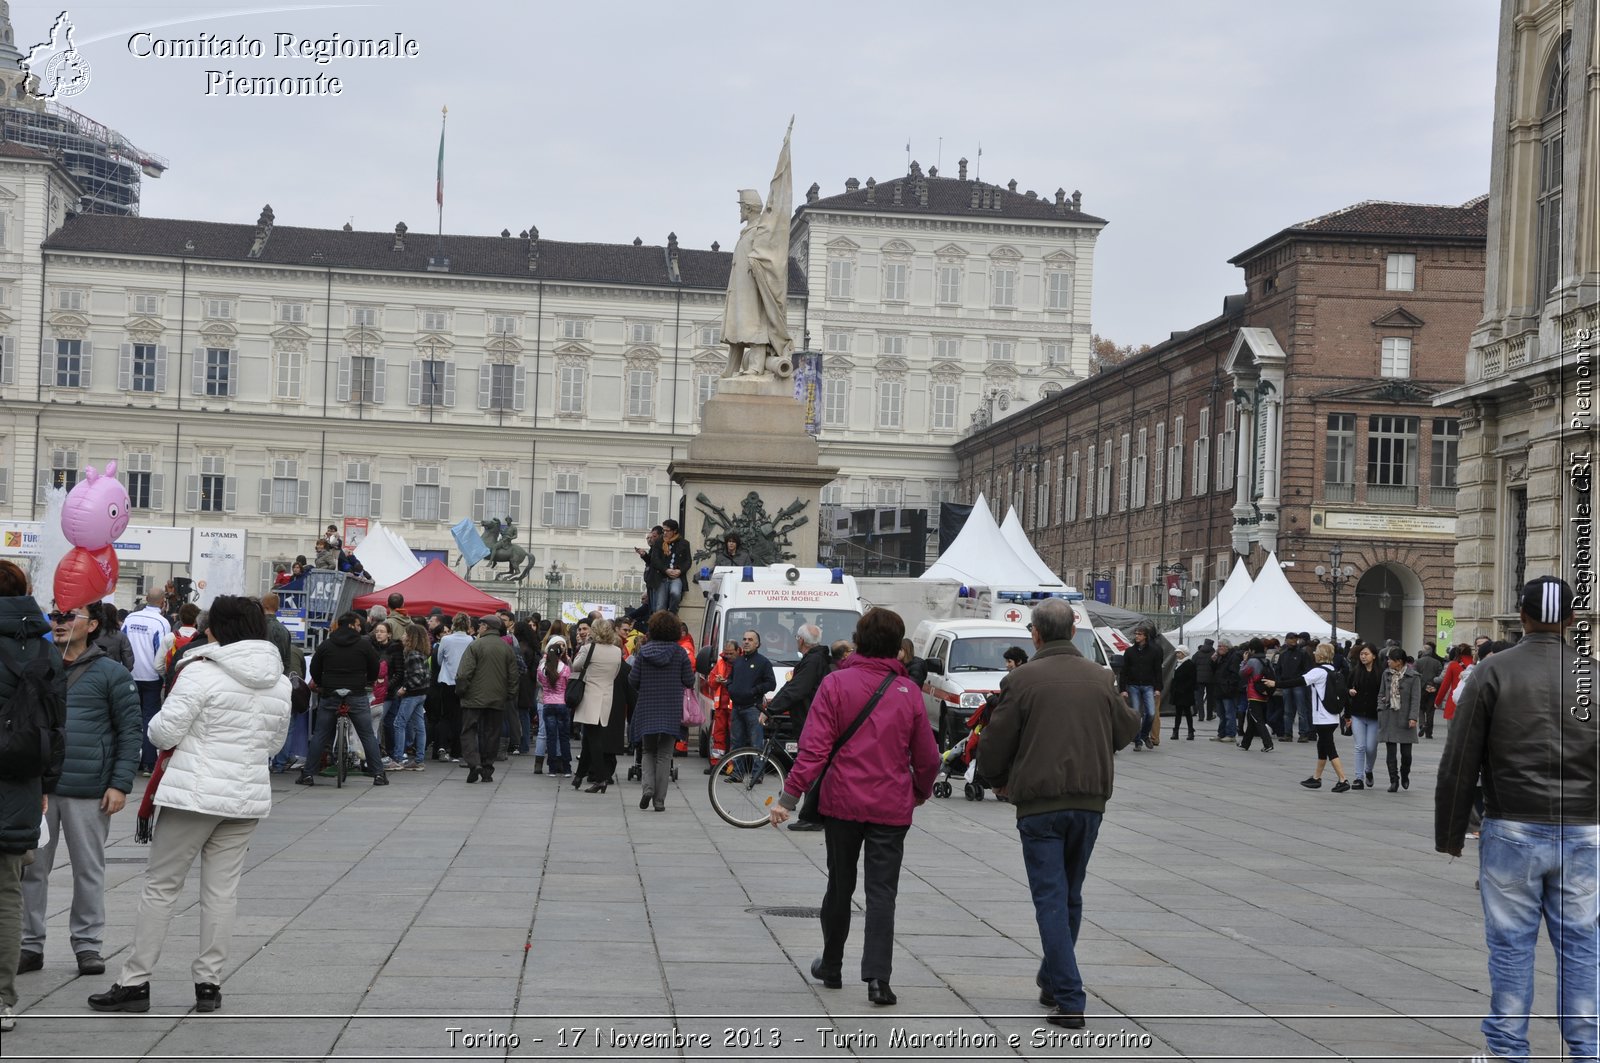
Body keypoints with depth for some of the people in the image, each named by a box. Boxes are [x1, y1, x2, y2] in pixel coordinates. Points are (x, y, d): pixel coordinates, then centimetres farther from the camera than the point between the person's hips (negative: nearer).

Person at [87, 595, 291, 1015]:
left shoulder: (202, 672, -13)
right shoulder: (279, 683, 7)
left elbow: (164, 732, -13)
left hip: (195, 793, -5)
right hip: (249, 797, 5)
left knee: (160, 886, 4)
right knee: (222, 890, 10)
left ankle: (135, 982, 7)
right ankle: (209, 983, 13)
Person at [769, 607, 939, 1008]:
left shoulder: (836, 683, -6)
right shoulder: (909, 692, -1)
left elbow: (814, 747, -12)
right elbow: (928, 758, 5)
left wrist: (789, 796, -10)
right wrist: (921, 791, 24)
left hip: (842, 803, 0)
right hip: (891, 808, 0)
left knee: (839, 886, 15)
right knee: (882, 892, 1)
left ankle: (831, 967, 28)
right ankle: (878, 977, -11)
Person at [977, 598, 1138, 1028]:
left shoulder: (1022, 680, -9)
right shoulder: (1100, 679, 3)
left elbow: (994, 745, -6)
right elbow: (1127, 730, 17)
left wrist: (998, 781, 15)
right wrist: (1128, 708, 39)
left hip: (1039, 803, -4)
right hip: (1090, 801, 4)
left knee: (1051, 899, -3)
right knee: (1071, 896, 18)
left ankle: (1069, 1000, -10)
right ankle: (1053, 981, 32)